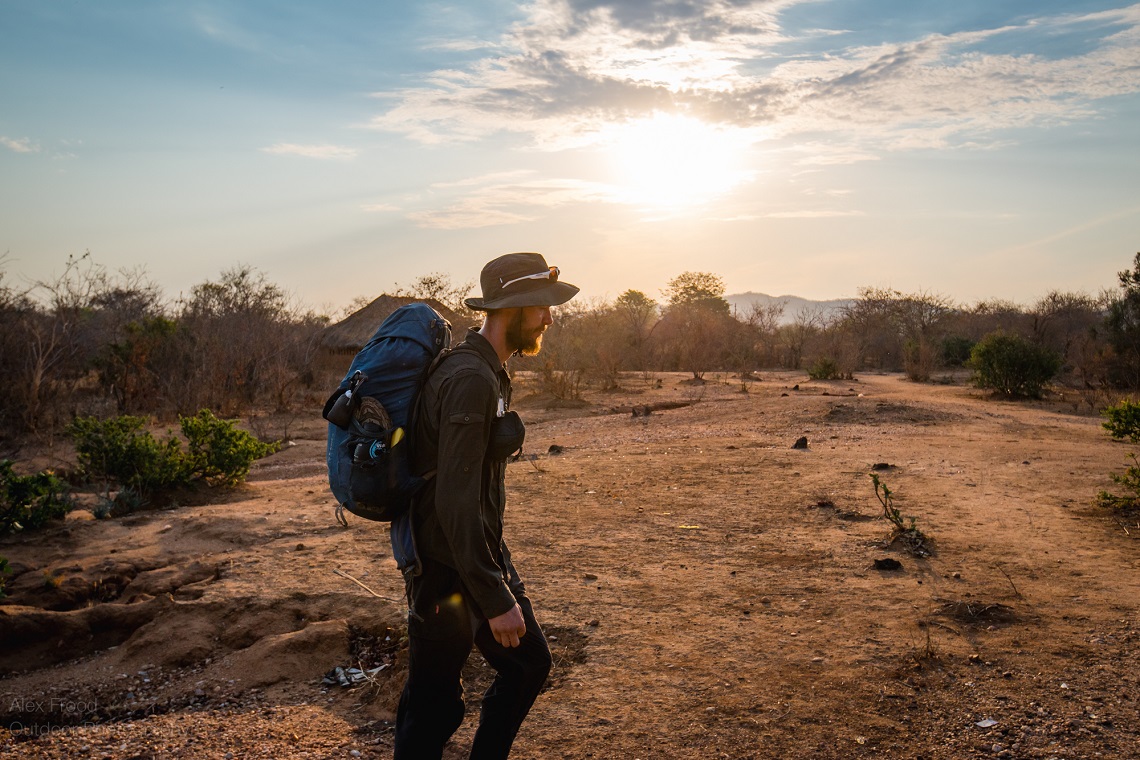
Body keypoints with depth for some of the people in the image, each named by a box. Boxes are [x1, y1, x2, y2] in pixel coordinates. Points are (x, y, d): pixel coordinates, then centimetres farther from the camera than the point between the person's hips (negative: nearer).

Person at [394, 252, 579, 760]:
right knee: (433, 704, 4)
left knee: (528, 663, 19)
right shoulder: (470, 379, -23)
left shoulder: (489, 372, 10)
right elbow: (455, 500, -28)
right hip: (448, 571, -10)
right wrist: (494, 599, -24)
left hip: (485, 557, 10)